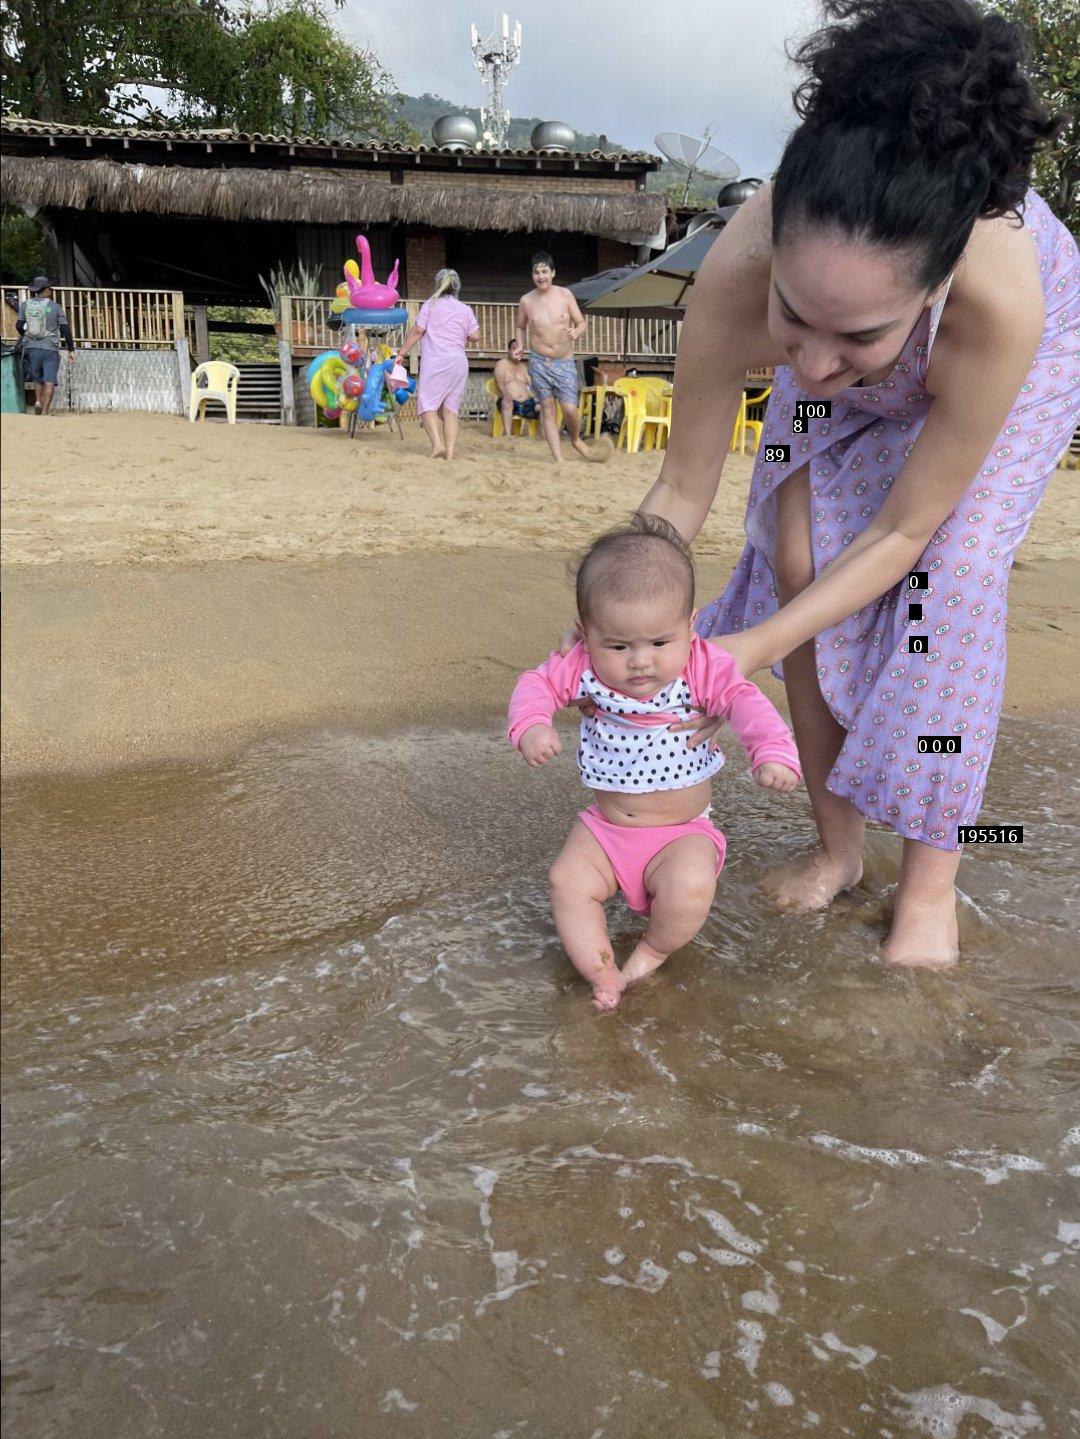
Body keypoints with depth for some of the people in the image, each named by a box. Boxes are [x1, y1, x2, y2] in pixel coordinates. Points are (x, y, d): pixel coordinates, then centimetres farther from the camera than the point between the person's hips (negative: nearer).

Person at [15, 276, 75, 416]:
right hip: (50, 348, -3)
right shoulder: (55, 307, 0)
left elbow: (19, 325, 5)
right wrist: (71, 350, 1)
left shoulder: (26, 305, 5)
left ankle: (38, 401, 7)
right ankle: (45, 411, -12)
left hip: (32, 347, 3)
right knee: (49, 381, -3)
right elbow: (65, 329, -3)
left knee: (37, 377, 23)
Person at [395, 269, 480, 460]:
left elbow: (417, 331, -1)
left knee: (427, 404, -3)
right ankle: (450, 452, -3)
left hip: (435, 361, -4)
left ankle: (438, 445, -23)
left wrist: (401, 353, 3)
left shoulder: (430, 305, 6)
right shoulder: (465, 309, 14)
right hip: (459, 361, 4)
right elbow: (475, 336, 7)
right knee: (451, 408, 5)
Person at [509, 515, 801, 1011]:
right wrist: (531, 725, -23)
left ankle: (654, 950, 3)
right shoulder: (583, 667, -11)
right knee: (567, 881, -15)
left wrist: (774, 752, -45)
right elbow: (538, 683, -2)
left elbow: (745, 700, -26)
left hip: (683, 833, -3)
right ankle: (603, 975, -4)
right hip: (605, 828, 3)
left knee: (690, 887, -27)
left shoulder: (701, 667, -17)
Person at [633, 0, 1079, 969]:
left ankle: (931, 888, -2)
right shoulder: (737, 281, -41)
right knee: (796, 560, -9)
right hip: (856, 382, 3)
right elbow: (682, 493, -26)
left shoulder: (1000, 298, -46)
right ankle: (837, 850, 7)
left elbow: (902, 528, -32)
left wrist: (752, 648, -34)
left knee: (951, 575, -18)